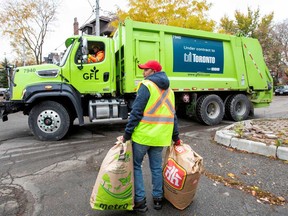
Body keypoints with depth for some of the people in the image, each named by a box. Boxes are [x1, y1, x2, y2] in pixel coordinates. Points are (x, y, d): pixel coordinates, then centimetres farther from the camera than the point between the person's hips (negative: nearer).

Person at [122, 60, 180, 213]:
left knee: (135, 165, 10)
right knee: (157, 167, 17)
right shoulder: (168, 90, 14)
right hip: (160, 136, 7)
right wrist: (175, 137, 19)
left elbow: (136, 112, -16)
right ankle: (158, 199, 29)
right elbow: (172, 115, 15)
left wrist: (127, 134, -12)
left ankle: (140, 201, 14)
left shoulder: (146, 85, -9)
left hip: (143, 134, -6)